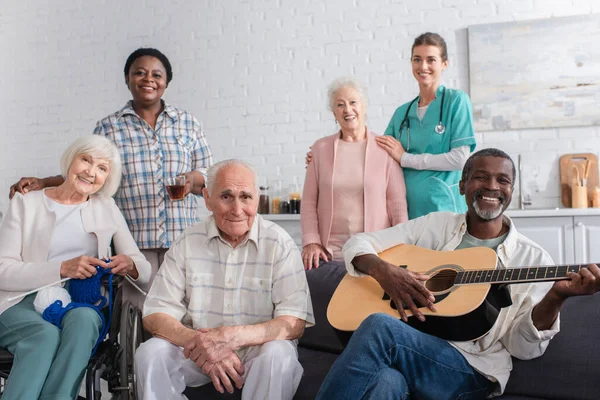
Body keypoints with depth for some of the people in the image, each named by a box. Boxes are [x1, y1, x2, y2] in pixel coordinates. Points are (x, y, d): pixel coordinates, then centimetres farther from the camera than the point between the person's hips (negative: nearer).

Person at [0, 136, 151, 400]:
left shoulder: (107, 208, 13)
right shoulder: (26, 204, 7)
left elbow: (144, 270, 10)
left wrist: (129, 266, -15)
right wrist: (62, 269, -18)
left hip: (81, 304, 2)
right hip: (23, 303, -1)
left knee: (83, 319, -34)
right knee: (47, 334, -35)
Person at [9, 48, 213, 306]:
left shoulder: (188, 124, 11)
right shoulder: (109, 128, 9)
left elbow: (211, 176, 12)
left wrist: (193, 178, -9)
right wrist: (42, 184, 0)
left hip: (182, 238, 1)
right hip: (133, 240, -1)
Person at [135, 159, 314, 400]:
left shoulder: (279, 244, -8)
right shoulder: (188, 242, -2)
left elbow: (294, 323, -14)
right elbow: (155, 315, -5)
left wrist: (234, 337, -30)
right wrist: (201, 345, -24)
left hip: (258, 350, -1)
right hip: (197, 352, 2)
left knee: (278, 354, -31)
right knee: (150, 352, -23)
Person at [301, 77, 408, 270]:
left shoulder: (385, 149, 1)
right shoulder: (320, 148, 5)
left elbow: (398, 204, 0)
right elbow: (309, 201, 5)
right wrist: (311, 241, -4)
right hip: (329, 253, 1)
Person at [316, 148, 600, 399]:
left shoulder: (533, 259, 7)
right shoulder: (436, 225, 12)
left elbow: (524, 347, 2)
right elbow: (359, 243, 10)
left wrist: (555, 298, -16)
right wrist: (383, 271, -12)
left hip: (473, 369, -1)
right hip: (401, 353, 2)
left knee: (379, 326, -31)